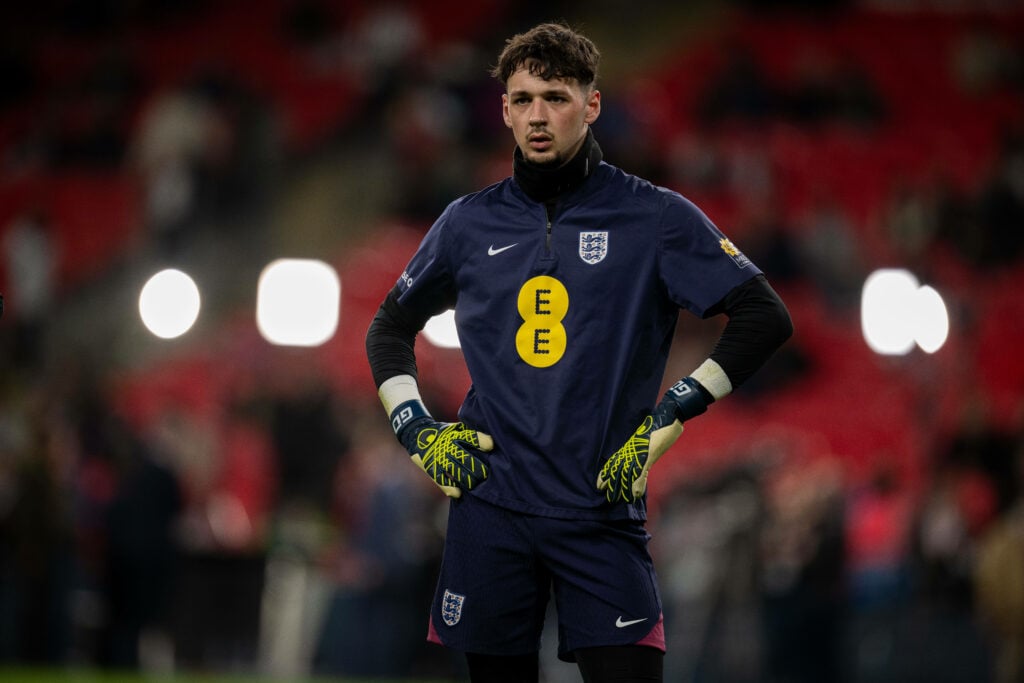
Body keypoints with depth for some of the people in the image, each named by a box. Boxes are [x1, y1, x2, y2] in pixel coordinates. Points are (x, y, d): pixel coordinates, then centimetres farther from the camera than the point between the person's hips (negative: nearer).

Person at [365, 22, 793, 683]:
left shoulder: (655, 218, 0)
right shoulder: (470, 224, 11)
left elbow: (766, 318, -3)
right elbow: (390, 329, 25)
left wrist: (669, 417, -8)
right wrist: (417, 430, 10)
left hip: (601, 510, -3)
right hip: (490, 508, 3)